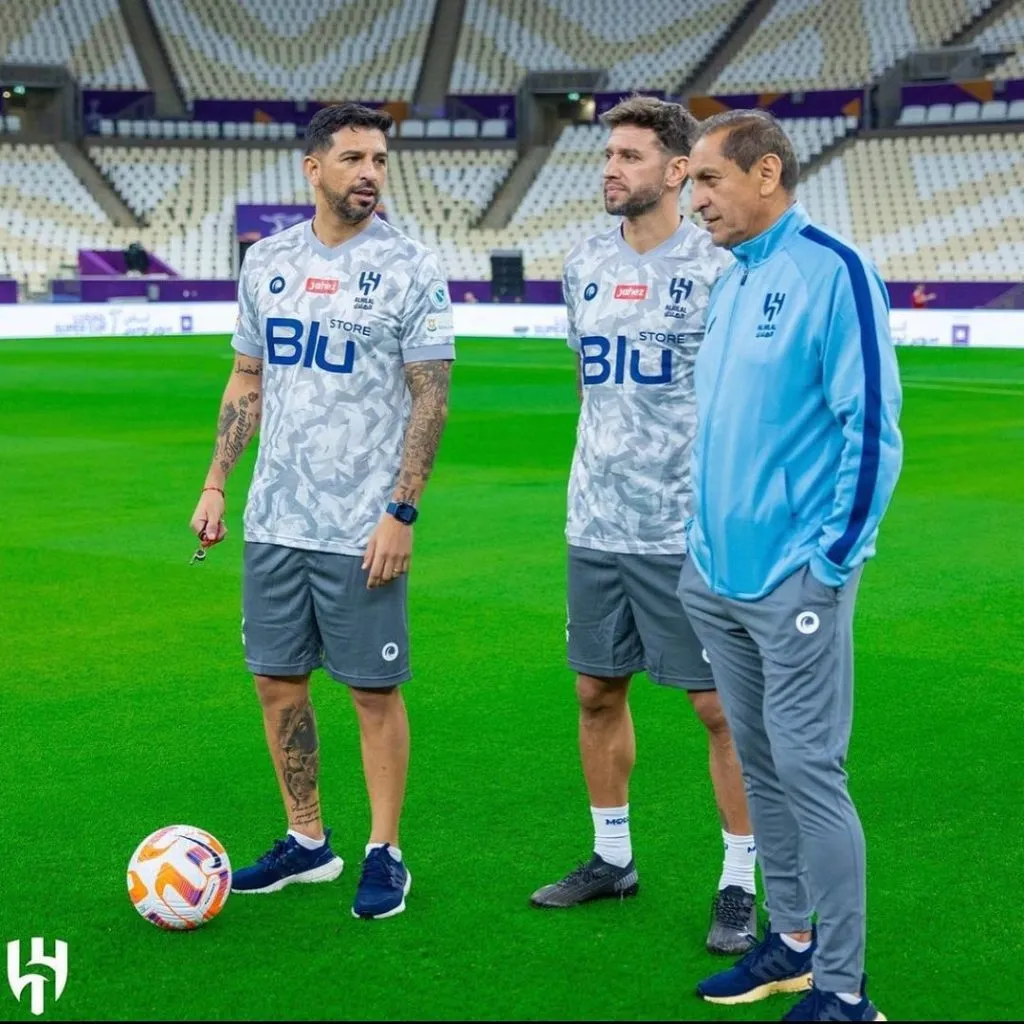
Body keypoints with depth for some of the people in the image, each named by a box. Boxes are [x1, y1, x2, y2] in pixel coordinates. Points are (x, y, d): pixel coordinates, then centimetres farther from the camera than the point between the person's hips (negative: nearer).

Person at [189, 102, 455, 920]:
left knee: (375, 689, 2)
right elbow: (247, 381, 15)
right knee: (278, 679, 10)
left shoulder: (410, 269, -6)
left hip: (362, 528, -5)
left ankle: (385, 854, 15)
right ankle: (307, 842, 25)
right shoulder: (266, 262, 8)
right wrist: (216, 483, 9)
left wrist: (402, 512, -14)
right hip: (274, 517, 5)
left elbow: (431, 398, -8)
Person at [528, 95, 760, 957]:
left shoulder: (718, 268, -9)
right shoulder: (584, 265, 9)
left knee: (721, 706, 0)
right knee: (598, 691, 13)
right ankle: (612, 859, 30)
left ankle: (740, 887, 12)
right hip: (596, 527, 6)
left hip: (689, 531, -6)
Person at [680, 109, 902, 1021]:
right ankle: (794, 940, 28)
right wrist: (707, 537, 16)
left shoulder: (831, 272, -12)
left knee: (809, 772, -5)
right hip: (721, 573, 8)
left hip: (794, 578, -8)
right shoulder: (734, 281, 13)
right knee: (759, 764, 14)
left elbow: (871, 425, -15)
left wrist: (831, 559, -16)